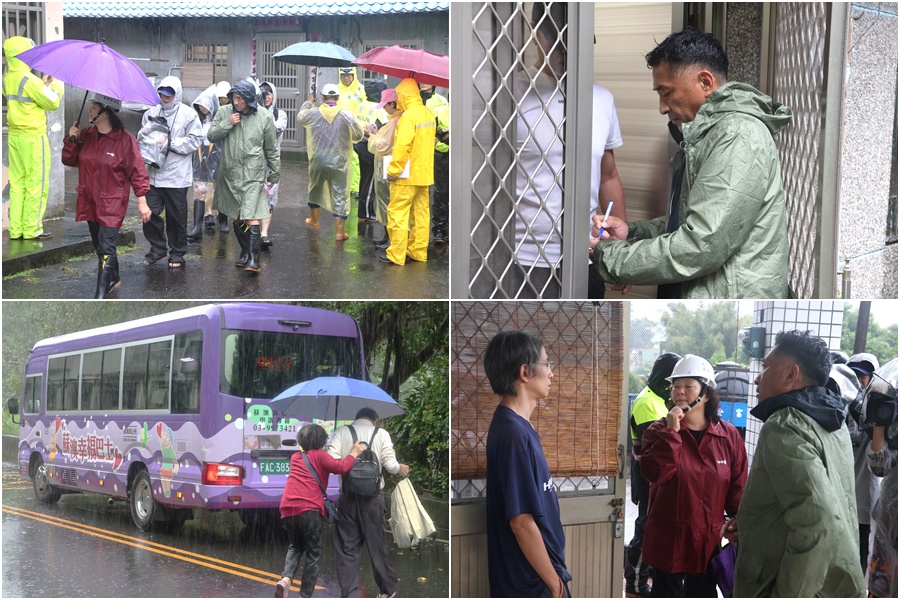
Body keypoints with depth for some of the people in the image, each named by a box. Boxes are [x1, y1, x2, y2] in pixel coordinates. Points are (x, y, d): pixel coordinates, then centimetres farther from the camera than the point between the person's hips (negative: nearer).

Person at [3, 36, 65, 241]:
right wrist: (56, 84, 3)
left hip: (14, 137, 8)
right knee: (36, 184, 1)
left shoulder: (7, 78, 7)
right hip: (33, 138, -8)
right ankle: (32, 229, 4)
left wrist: (43, 84, 15)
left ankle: (16, 229, 14)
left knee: (17, 183, 11)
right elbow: (52, 103, -12)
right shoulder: (29, 80, -18)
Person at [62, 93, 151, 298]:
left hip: (112, 204, -7)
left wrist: (142, 201, -15)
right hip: (89, 202, 7)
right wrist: (71, 141, -7)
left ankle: (100, 296, -12)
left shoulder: (125, 140, -14)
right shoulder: (86, 135, 2)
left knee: (106, 249, -11)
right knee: (99, 245, 19)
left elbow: (137, 172, -12)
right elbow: (69, 160, 11)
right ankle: (113, 279, 40)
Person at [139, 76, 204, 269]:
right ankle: (157, 248, 21)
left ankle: (177, 253, 19)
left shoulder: (188, 115, -3)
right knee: (150, 213, 2)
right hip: (154, 174, 3)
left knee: (177, 217, 6)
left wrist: (172, 142, -15)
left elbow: (196, 140, -8)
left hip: (177, 176, -3)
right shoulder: (151, 113, 7)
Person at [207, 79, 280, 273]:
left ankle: (253, 259, -15)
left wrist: (274, 174, 9)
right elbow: (211, 136, 3)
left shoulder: (264, 118, -3)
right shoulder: (224, 112, 2)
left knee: (251, 218, -15)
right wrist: (227, 124, -12)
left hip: (253, 175, -4)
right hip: (230, 173, 4)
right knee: (236, 218, 13)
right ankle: (245, 253, 29)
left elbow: (272, 150, 5)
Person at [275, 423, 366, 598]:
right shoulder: (319, 456, 5)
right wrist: (354, 453, 6)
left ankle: (286, 579, -2)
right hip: (309, 510, -5)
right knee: (313, 554, 9)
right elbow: (340, 467, -8)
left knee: (295, 547, 25)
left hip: (288, 511, 5)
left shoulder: (295, 457, 22)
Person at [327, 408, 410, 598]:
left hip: (347, 495, 0)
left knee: (347, 546, 7)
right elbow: (390, 464, -2)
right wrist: (400, 469, 18)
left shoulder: (342, 431, 6)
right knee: (376, 543, 12)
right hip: (372, 496, 0)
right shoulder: (381, 433, 6)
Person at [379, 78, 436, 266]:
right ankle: (418, 251, 18)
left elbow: (402, 146, -22)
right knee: (420, 213, 12)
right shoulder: (428, 114, 8)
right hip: (424, 173, 8)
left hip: (408, 174, -8)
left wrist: (393, 170, -17)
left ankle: (396, 254, -1)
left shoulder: (409, 115, -18)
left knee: (398, 213, -2)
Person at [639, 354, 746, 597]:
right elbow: (654, 473, -21)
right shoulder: (659, 430, -3)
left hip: (708, 540, 2)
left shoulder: (729, 435, 0)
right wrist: (671, 432, -22)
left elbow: (737, 490, 4)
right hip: (669, 539, -1)